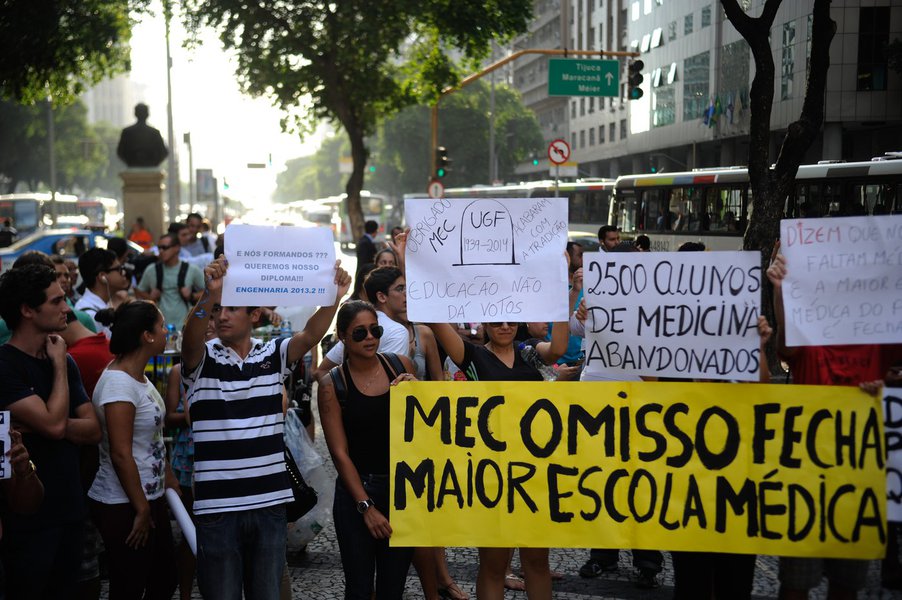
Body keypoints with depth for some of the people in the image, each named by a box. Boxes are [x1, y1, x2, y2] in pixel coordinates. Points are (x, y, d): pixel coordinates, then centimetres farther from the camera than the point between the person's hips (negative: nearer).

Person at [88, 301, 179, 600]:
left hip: (151, 498, 9)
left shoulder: (140, 378, 8)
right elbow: (120, 454, -22)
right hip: (125, 506, -9)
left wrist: (170, 480, 17)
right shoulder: (118, 382, -20)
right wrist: (141, 510, -18)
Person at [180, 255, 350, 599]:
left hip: (270, 501, 2)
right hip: (217, 506, -2)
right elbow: (191, 338, -23)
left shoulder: (273, 355, 6)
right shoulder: (202, 360, -2)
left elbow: (311, 335, -9)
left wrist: (332, 298, -27)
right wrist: (210, 294, -41)